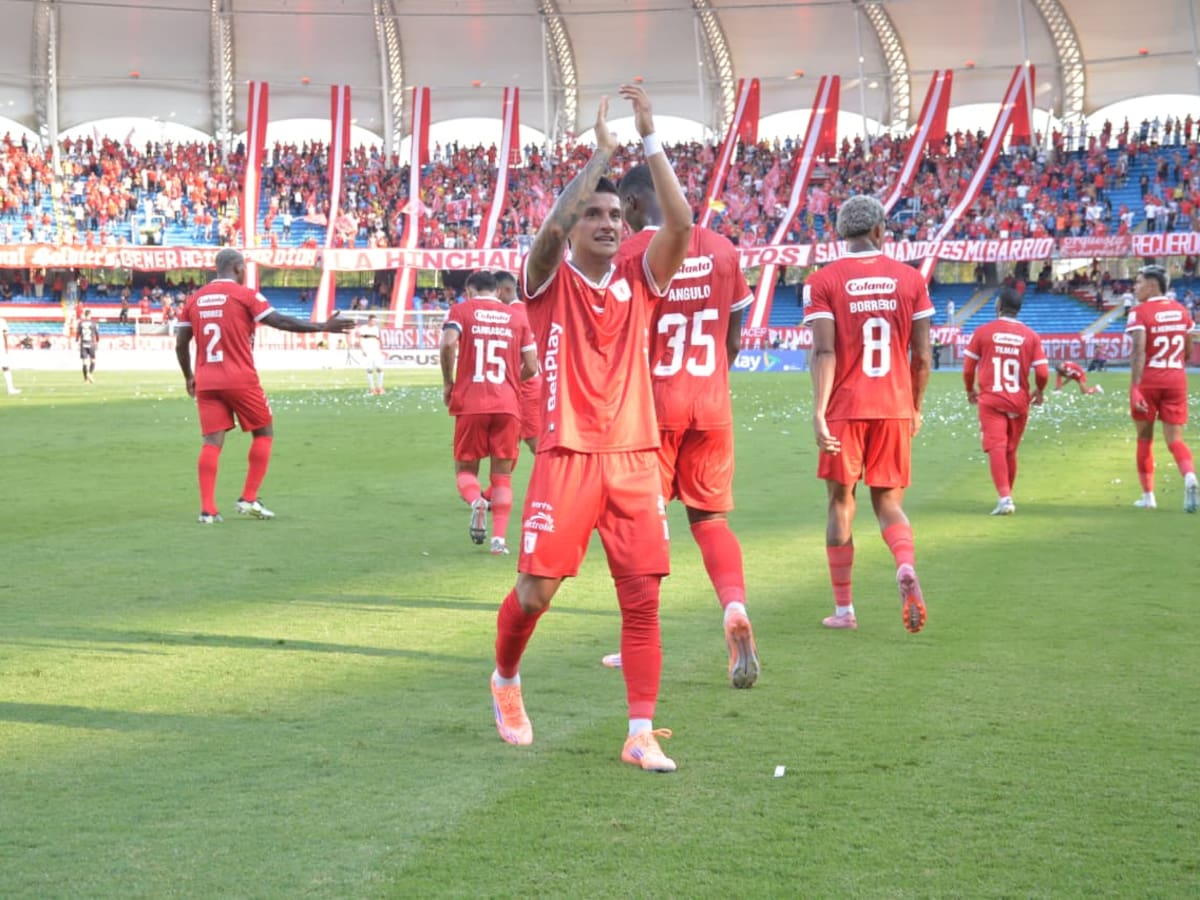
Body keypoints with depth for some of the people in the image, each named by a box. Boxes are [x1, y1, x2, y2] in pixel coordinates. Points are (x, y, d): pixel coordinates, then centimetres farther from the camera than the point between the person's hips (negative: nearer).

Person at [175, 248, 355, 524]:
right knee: (264, 433, 12)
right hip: (241, 380, -4)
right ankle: (249, 499, 6)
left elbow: (181, 343, 11)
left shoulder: (194, 299, 10)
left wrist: (189, 377, 25)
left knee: (211, 442, 2)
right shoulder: (245, 295, -4)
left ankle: (207, 509, -8)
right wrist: (324, 327, -7)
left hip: (206, 383, 4)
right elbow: (280, 322, -11)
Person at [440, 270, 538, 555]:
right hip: (508, 405, 2)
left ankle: (476, 502, -21)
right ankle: (499, 539, -4)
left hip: (471, 404, -2)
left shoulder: (462, 310, 5)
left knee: (465, 468, 12)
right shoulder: (517, 316, 12)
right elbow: (531, 366, 8)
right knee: (502, 474, 9)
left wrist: (448, 383, -2)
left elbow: (449, 343, -15)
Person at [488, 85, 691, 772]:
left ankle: (642, 735, 2)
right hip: (567, 457, -3)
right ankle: (506, 680, 29)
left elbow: (681, 224, -5)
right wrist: (603, 154, -15)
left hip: (635, 458, 3)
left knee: (643, 599, -3)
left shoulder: (639, 281, 10)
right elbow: (553, 227, -19)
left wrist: (651, 140, -9)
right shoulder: (551, 282, 3)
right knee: (536, 591, -2)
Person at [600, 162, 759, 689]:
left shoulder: (629, 254, -10)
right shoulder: (721, 250, 5)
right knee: (710, 516, 12)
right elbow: (732, 341, 11)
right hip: (711, 405, 4)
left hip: (652, 405, -4)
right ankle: (735, 607, -13)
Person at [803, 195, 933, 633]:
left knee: (841, 504, 10)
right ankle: (906, 566, -19)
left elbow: (824, 353, -13)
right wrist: (915, 408, 17)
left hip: (845, 410, -2)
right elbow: (922, 357, 4)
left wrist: (819, 412, -16)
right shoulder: (910, 279, 4)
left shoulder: (823, 282, -3)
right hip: (895, 409, 2)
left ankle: (843, 609, 12)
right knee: (889, 503, 12)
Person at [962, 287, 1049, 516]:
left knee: (996, 447, -10)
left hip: (990, 400, -3)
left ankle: (1004, 497, -25)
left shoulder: (983, 332, -2)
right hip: (1019, 401, 3)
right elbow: (1042, 372, -2)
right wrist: (1039, 392, 18)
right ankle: (1007, 497, 26)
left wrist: (970, 390, 19)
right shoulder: (1030, 335, 2)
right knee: (1011, 451, 15)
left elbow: (968, 368, 0)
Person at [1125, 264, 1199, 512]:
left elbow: (1139, 352, -20)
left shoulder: (1139, 313, -9)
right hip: (1176, 379, 4)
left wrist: (1135, 388, -24)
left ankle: (1148, 495, 19)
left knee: (1144, 438, 13)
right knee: (1174, 439, 4)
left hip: (1149, 379, -4)